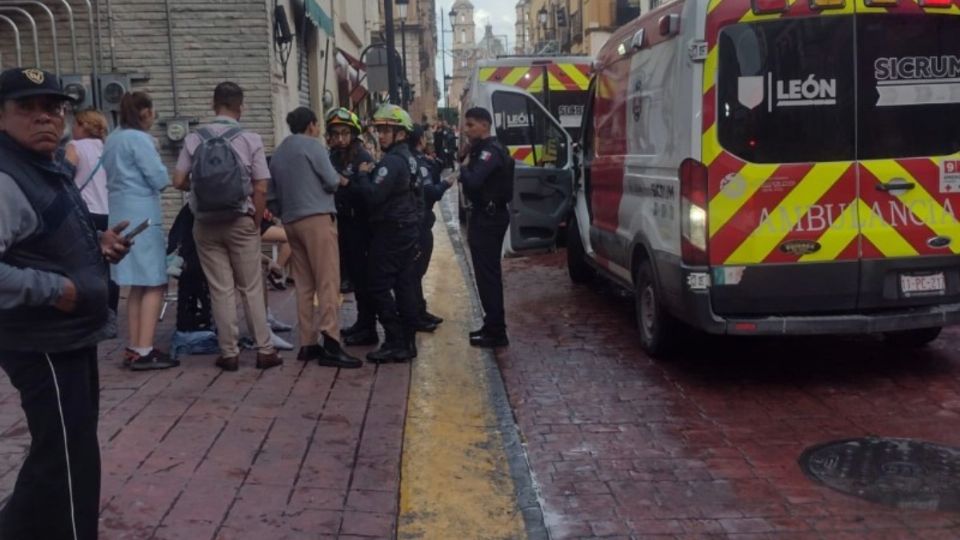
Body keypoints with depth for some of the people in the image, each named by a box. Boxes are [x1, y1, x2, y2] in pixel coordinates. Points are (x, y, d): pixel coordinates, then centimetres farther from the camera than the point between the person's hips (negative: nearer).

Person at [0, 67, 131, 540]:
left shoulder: (50, 172, 12)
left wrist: (97, 243, 7)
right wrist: (57, 290, -27)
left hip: (70, 337, 11)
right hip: (44, 345, -11)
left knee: (63, 454, 23)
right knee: (66, 461, -2)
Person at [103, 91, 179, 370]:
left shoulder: (112, 140, 15)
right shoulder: (139, 139, -12)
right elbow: (160, 179, -12)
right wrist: (157, 158, 6)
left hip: (122, 217, 9)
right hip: (143, 217, -9)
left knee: (138, 286, 13)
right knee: (154, 285, -7)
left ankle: (135, 348, 14)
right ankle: (144, 351, -10)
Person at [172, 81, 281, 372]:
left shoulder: (194, 139, -2)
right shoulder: (250, 140, -7)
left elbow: (179, 181, -3)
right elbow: (260, 189, -9)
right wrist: (256, 222, 3)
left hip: (205, 224, 2)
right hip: (241, 222, -1)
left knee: (220, 290, 6)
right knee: (251, 288, 6)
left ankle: (229, 353, 10)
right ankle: (264, 350, 9)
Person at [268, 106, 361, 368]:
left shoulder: (278, 153, 17)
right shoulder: (312, 145, -2)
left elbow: (273, 194, 18)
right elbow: (332, 181, -6)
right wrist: (339, 179, 14)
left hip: (291, 222, 7)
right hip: (317, 217, -7)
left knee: (304, 285, 8)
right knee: (328, 281, -10)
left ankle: (307, 343, 8)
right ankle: (330, 343, -17)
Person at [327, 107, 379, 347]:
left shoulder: (362, 157, -11)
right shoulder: (333, 157, 9)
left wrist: (346, 183, -30)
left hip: (359, 223, -7)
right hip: (343, 222, 7)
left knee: (363, 275, -4)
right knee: (354, 274, 15)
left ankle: (368, 329, 2)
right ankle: (362, 321, 26)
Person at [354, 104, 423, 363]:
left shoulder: (391, 161, -16)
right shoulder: (409, 159, 16)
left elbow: (373, 196, -23)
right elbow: (419, 198, 20)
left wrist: (363, 175, -8)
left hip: (390, 232, -9)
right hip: (410, 230, 9)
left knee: (380, 286, -5)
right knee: (405, 286, 9)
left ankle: (394, 343, -5)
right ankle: (408, 342, 13)